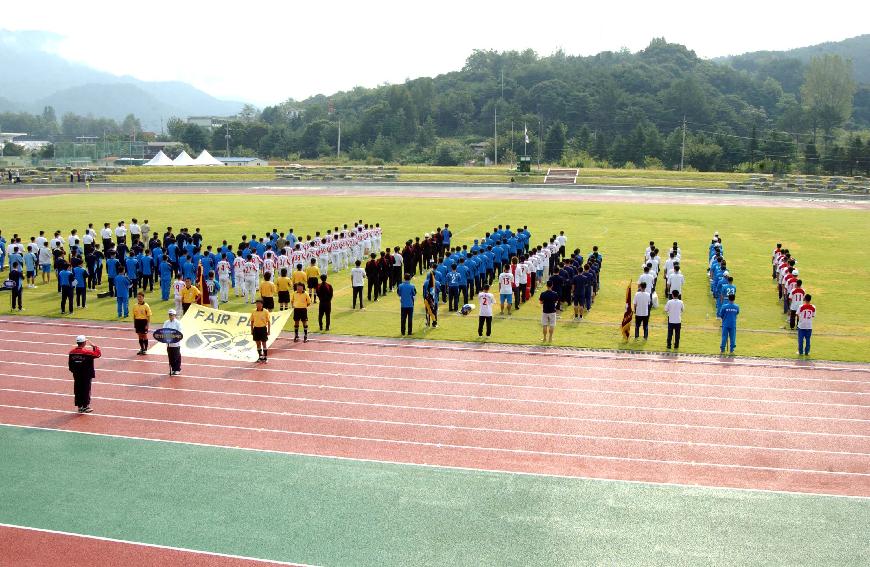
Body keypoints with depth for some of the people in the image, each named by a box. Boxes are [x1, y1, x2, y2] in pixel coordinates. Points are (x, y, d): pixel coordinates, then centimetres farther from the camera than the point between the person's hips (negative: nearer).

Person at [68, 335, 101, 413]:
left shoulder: (72, 352, -1)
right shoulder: (87, 352, -17)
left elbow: (70, 364, 6)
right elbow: (98, 354, -7)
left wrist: (74, 371, 19)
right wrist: (93, 346, 1)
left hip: (76, 375, 5)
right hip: (86, 375, -5)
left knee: (78, 390, 11)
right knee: (86, 390, 4)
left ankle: (80, 406, 17)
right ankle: (85, 406, 7)